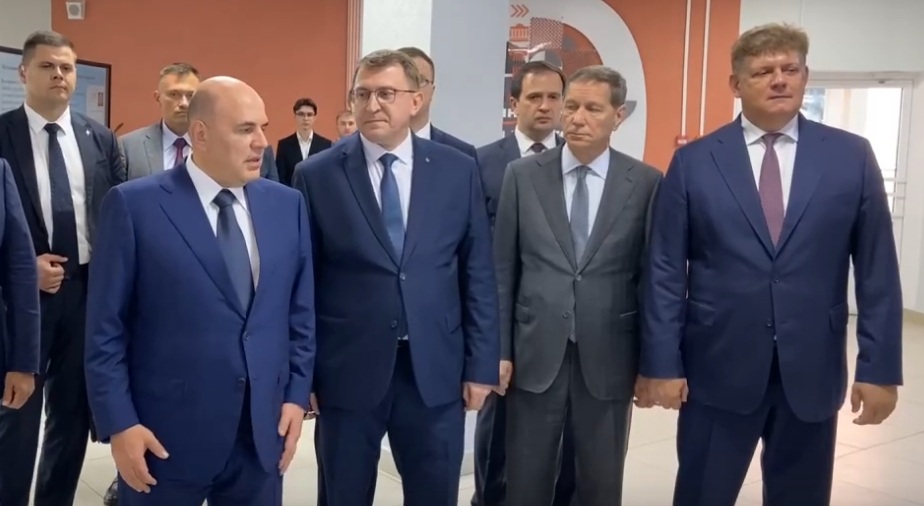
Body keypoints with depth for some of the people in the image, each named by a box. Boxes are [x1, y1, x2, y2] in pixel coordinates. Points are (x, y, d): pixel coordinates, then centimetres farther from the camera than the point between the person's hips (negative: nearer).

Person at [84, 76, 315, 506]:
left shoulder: (287, 204, 4)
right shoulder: (134, 205, -7)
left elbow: (300, 312, 8)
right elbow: (105, 327, -6)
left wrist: (296, 394, 4)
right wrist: (119, 424, -9)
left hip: (263, 431, 4)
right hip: (166, 436, -3)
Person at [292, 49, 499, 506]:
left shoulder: (458, 170, 1)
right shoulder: (316, 176, -3)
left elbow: (478, 273, 3)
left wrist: (480, 364, 1)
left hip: (436, 369, 1)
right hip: (347, 370, -1)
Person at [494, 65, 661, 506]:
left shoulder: (646, 183, -2)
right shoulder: (522, 175, 1)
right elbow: (502, 269, 2)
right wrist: (499, 350, -1)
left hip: (608, 358, 0)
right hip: (535, 354, 1)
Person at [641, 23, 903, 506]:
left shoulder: (852, 156, 2)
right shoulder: (693, 161, -1)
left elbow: (877, 269, 3)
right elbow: (666, 271, -2)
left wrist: (879, 367, -1)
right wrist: (662, 362, -6)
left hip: (812, 370, 2)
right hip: (717, 369, -1)